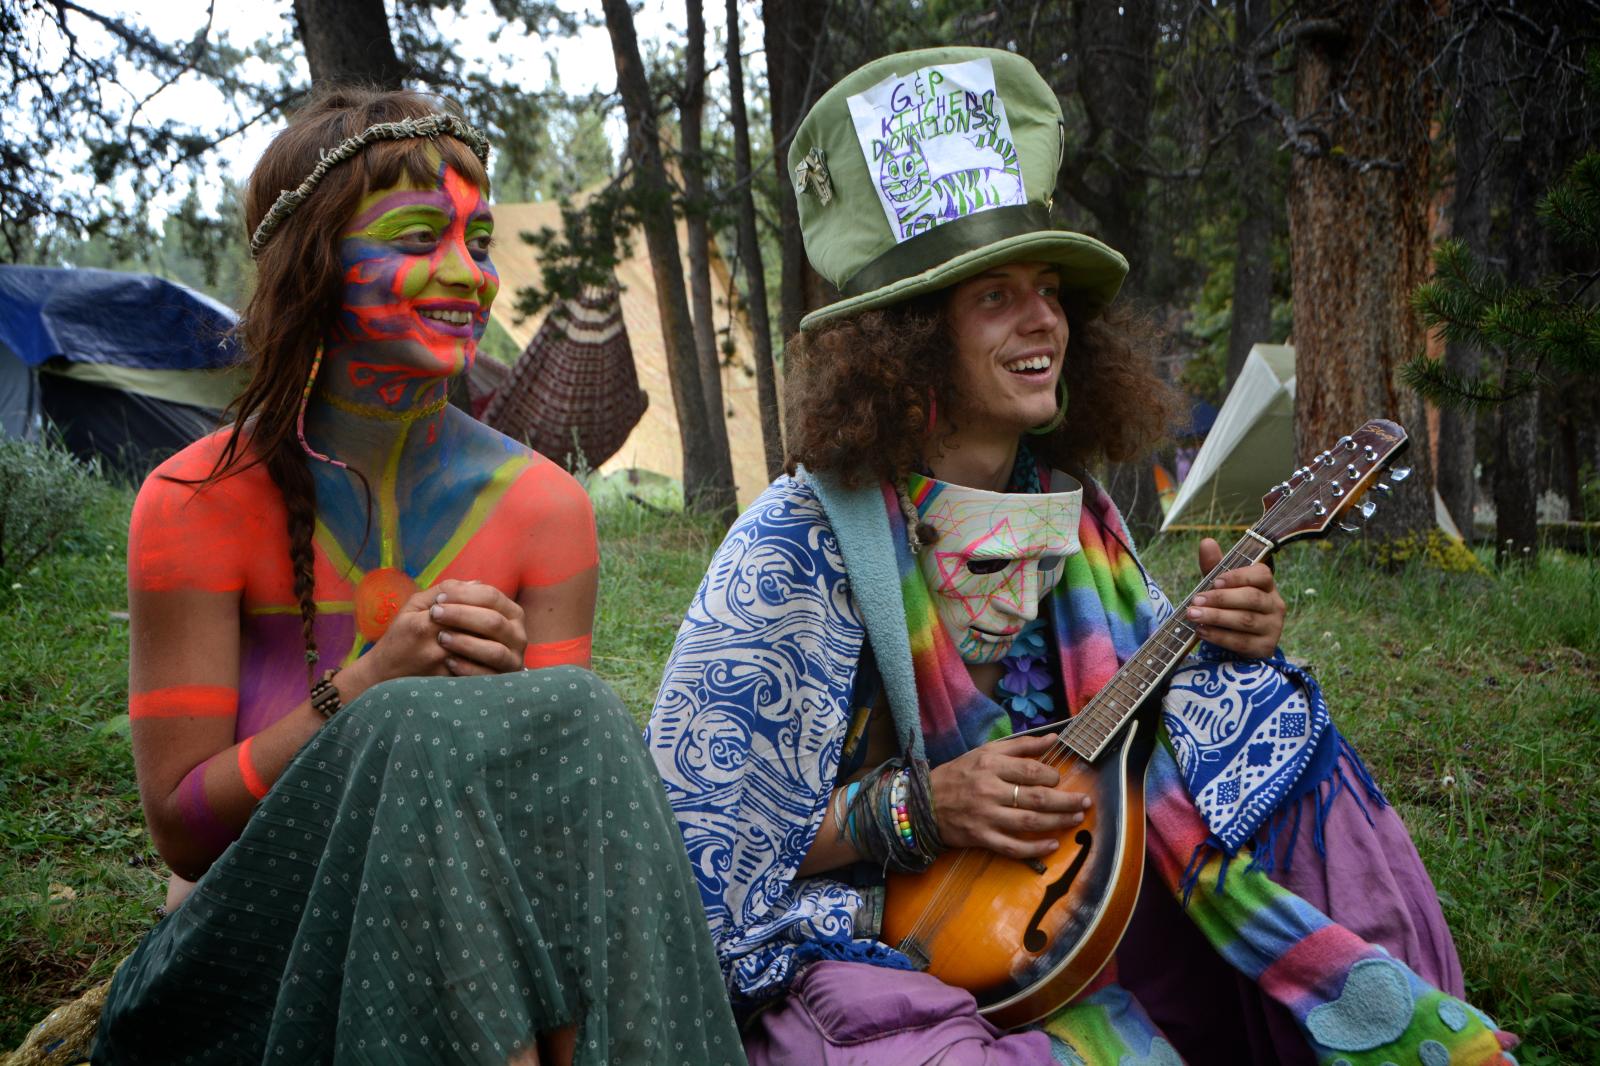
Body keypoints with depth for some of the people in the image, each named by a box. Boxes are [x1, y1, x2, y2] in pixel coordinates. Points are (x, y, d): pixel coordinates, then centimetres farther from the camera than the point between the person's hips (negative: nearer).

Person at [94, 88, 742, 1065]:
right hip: (259, 952, -2)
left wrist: (510, 696, -20)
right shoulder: (198, 503, -7)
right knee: (421, 727, -31)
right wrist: (367, 686, -22)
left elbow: (560, 801, 2)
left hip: (482, 945, 3)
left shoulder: (543, 507, 0)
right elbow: (179, 826, -8)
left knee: (572, 716, -28)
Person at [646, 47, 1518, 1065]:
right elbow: (697, 841, -14)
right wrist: (922, 810, -22)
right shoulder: (803, 547, -17)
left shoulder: (1077, 517, 1)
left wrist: (1225, 651, -6)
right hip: (865, 952, -6)